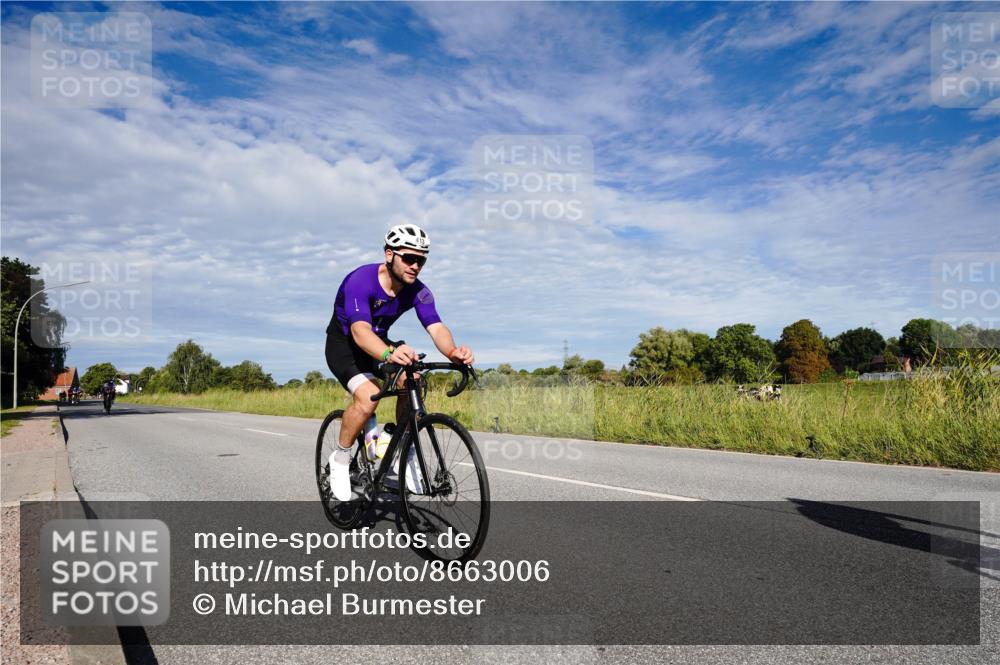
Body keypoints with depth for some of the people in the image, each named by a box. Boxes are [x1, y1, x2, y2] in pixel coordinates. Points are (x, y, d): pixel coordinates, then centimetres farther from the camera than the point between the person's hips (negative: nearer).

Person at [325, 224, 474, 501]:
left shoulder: (417, 291, -16)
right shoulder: (361, 280, -31)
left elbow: (436, 327, -30)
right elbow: (360, 331, -45)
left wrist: (453, 351, -53)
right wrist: (389, 353, -66)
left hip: (378, 342, 5)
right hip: (343, 343, -5)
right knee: (368, 397, -29)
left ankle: (406, 457, -4)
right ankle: (340, 459, -4)